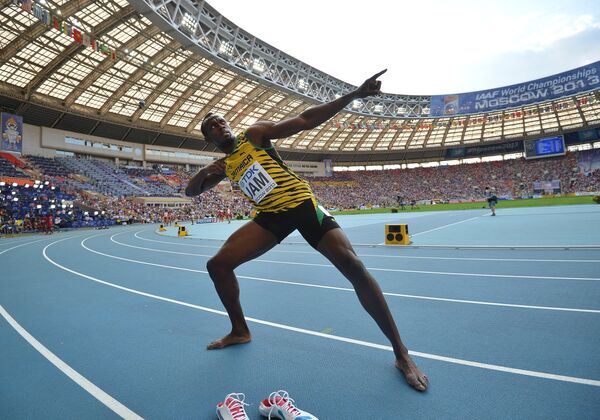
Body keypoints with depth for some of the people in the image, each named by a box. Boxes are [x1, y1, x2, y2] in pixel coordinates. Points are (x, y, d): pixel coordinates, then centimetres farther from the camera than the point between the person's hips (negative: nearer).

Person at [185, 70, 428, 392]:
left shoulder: (254, 133, 4)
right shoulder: (223, 167, 18)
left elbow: (305, 120, -3)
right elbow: (191, 191, 15)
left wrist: (354, 95, -11)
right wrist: (205, 172, -8)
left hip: (301, 204, -4)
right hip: (270, 216, 5)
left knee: (352, 265, -18)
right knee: (217, 264, -3)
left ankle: (401, 353, -5)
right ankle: (240, 331, 19)